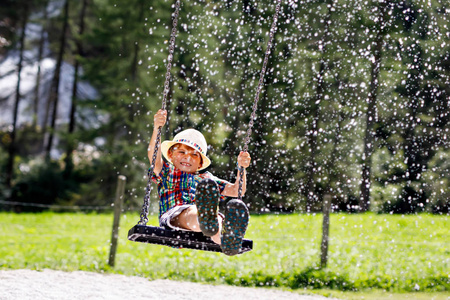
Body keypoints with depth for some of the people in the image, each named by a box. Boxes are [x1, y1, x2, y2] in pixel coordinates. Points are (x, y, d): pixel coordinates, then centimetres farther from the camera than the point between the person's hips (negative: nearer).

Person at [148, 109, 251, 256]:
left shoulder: (206, 178, 38)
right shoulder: (167, 173, 31)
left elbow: (236, 190, 29)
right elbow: (154, 157, 9)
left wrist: (241, 168, 11)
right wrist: (156, 128, -8)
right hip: (172, 215, -2)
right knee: (189, 212, -43)